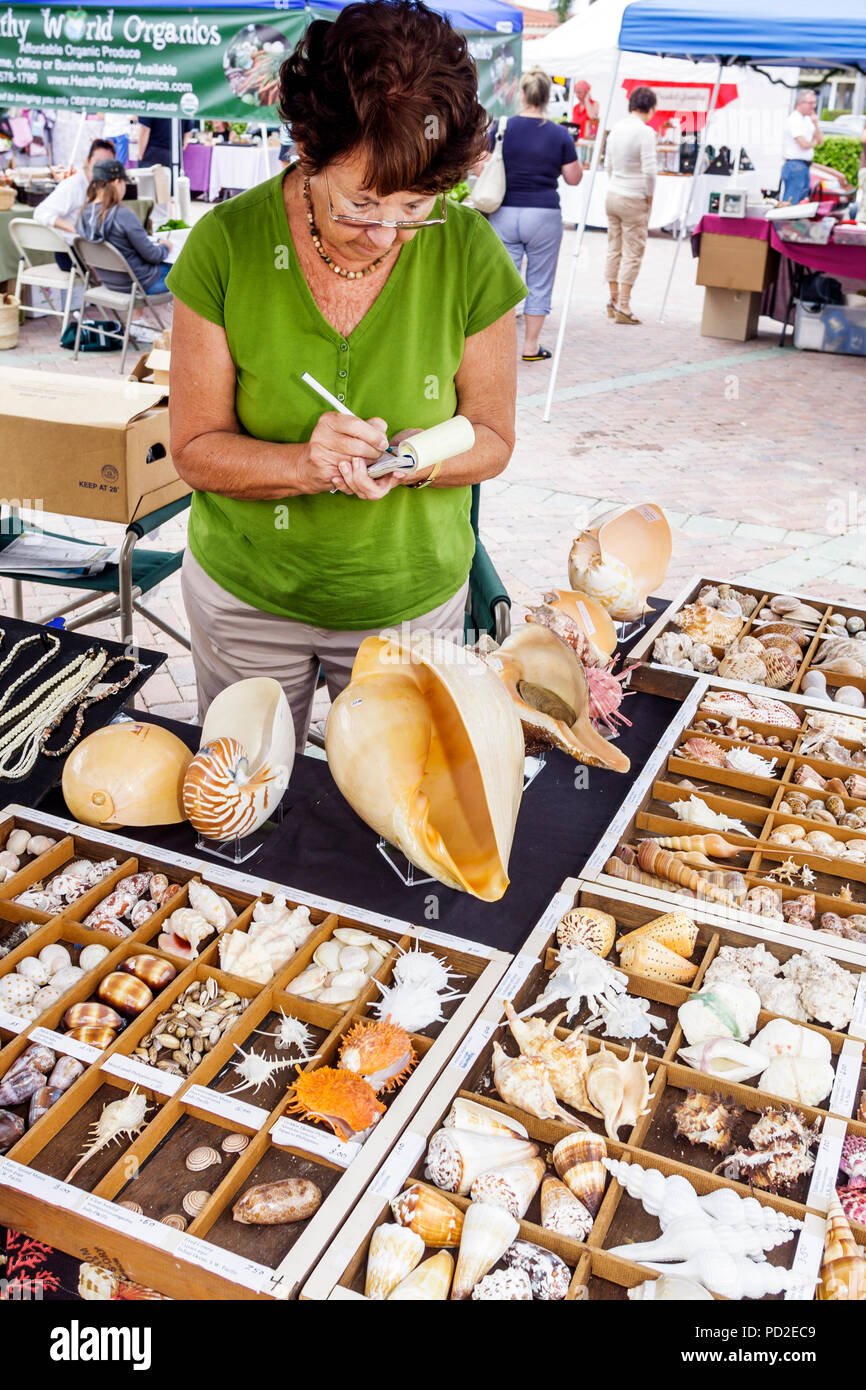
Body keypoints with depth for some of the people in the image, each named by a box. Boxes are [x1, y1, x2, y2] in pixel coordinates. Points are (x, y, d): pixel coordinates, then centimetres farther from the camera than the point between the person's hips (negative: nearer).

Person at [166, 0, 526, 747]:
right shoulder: (225, 246, -16)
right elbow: (196, 449, -11)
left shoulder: (470, 252, -14)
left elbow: (492, 438, -5)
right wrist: (304, 463, -30)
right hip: (246, 594, 0)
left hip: (413, 597, 0)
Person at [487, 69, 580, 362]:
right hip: (543, 215, -1)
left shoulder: (501, 129, -1)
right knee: (539, 283, 9)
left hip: (504, 213, 1)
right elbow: (574, 178, 4)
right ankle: (531, 346, 14)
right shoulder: (559, 134, -1)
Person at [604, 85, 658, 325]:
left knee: (614, 251, 14)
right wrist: (649, 196, -6)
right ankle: (623, 306, -2)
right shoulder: (645, 132, -15)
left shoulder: (616, 129, 7)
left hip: (612, 196, 7)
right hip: (634, 200, -7)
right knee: (632, 254, -1)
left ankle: (613, 301, 21)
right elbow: (649, 170, -19)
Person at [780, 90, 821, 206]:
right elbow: (804, 144, -20)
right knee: (790, 204, -11)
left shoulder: (808, 119, 16)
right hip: (795, 165, -9)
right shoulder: (794, 120, -11)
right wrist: (814, 142, 2)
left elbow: (820, 140, 14)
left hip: (805, 167, 9)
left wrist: (815, 124, -2)